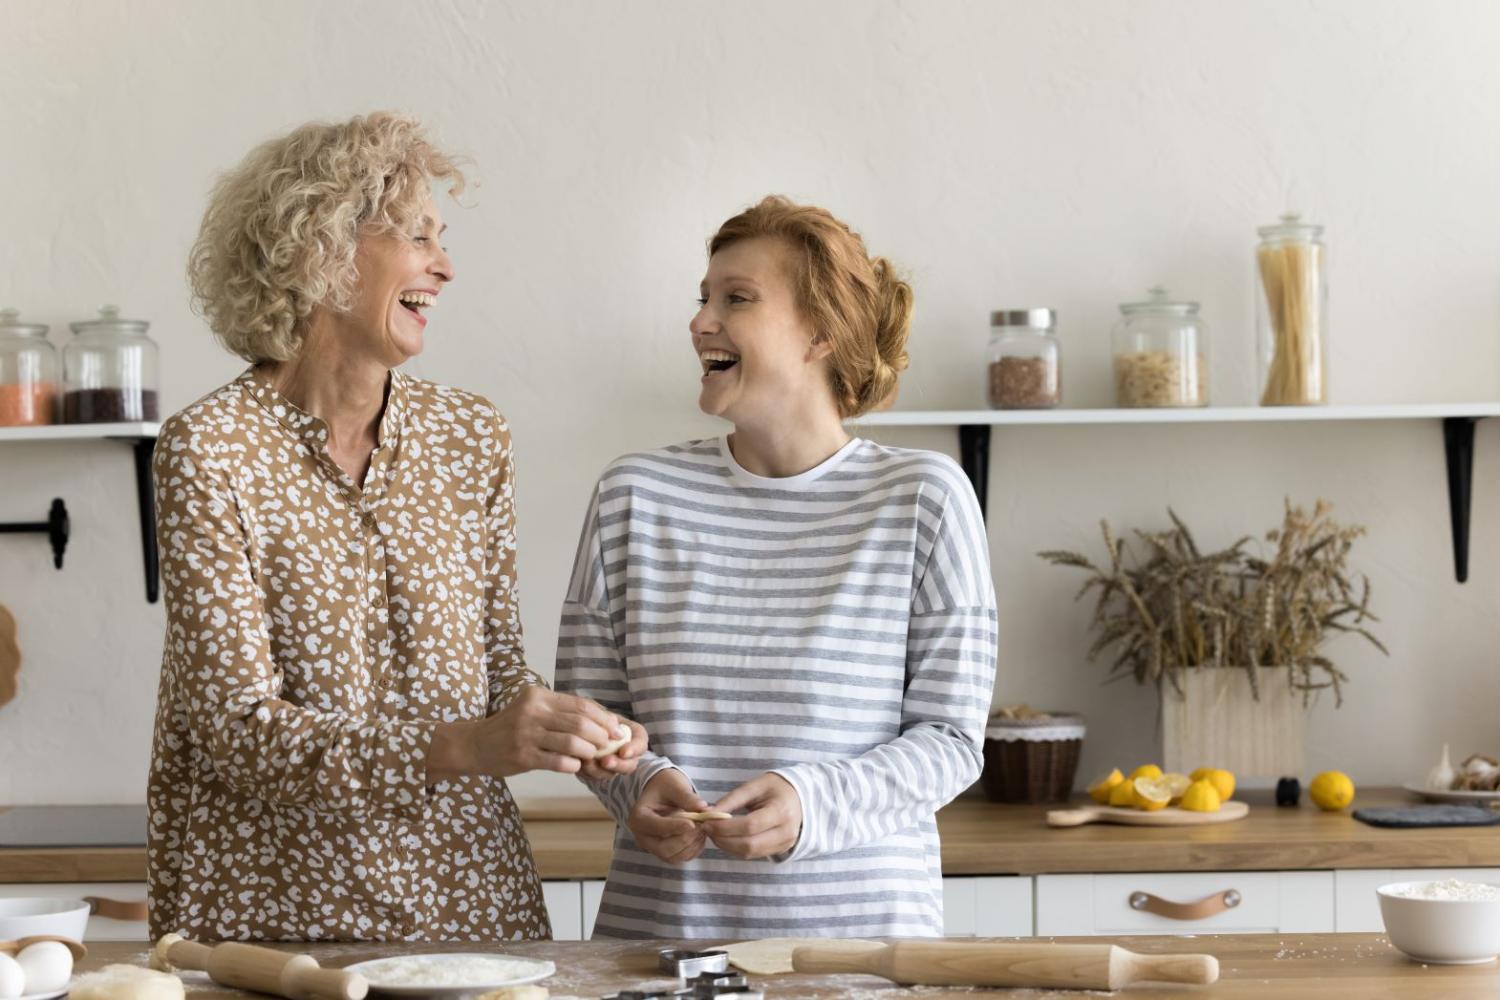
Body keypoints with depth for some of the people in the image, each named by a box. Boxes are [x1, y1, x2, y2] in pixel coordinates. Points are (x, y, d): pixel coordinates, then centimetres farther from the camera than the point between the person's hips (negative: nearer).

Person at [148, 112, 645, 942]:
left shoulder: (470, 438, 4)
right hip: (271, 898, -4)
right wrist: (462, 748, -27)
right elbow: (238, 728, -17)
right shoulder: (210, 451, -12)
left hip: (468, 891, 5)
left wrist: (571, 736, -10)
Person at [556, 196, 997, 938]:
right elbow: (587, 708, 10)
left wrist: (812, 803, -18)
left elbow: (951, 736, -2)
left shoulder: (924, 497, -1)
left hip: (860, 915, -2)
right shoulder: (634, 496, 5)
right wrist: (639, 782, -11)